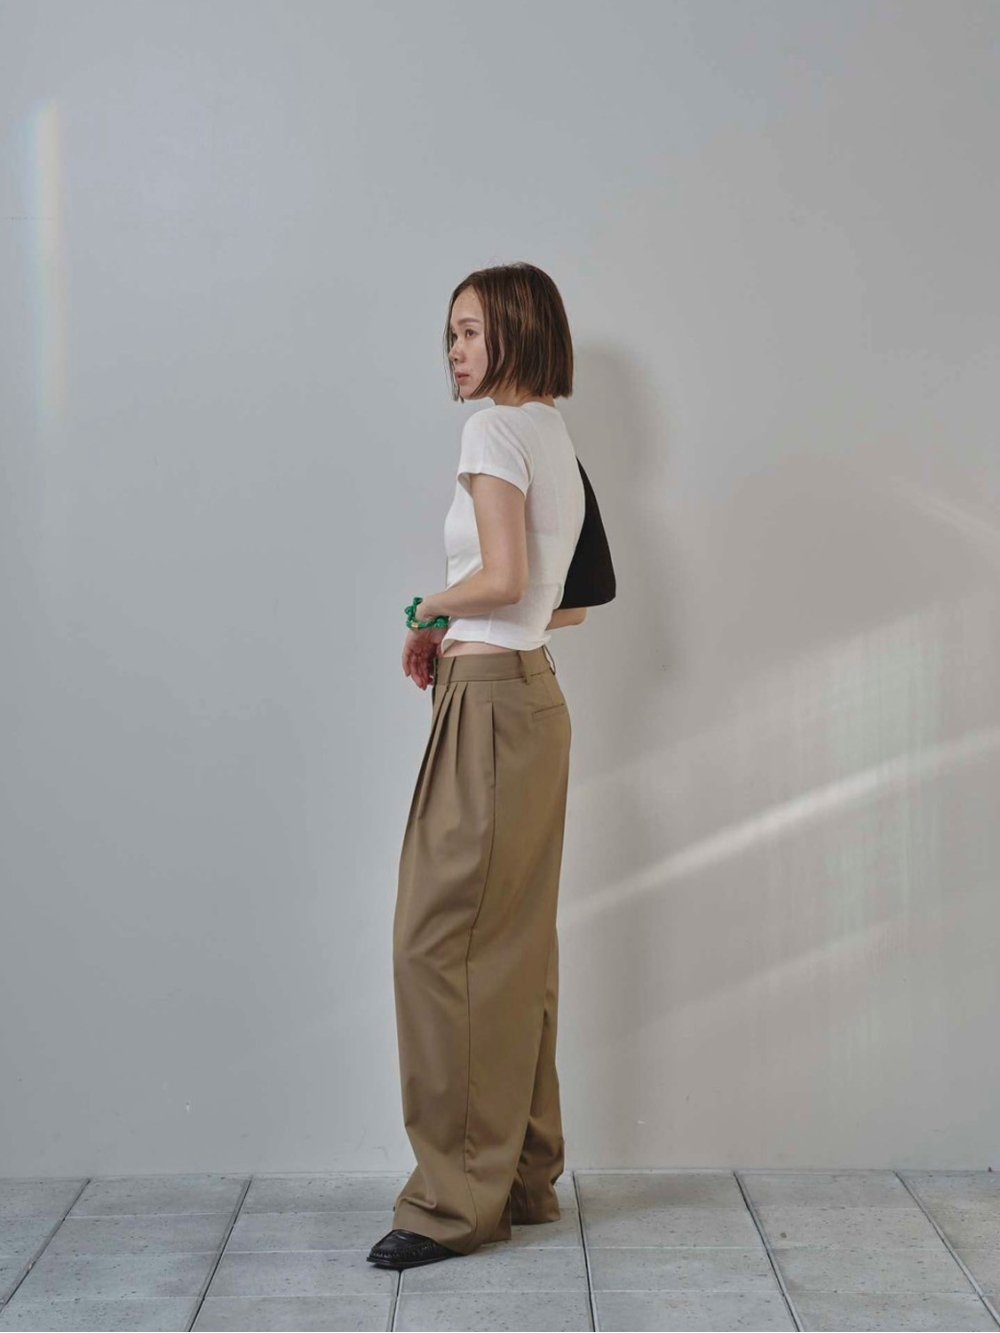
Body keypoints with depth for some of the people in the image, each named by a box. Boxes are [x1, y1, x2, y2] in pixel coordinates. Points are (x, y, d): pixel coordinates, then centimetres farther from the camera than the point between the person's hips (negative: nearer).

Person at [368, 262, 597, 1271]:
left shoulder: (497, 430, -10)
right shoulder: (556, 438, 18)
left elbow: (501, 579, -22)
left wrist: (426, 612, -3)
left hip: (489, 699, -10)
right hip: (533, 694, 10)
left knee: (441, 942, -6)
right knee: (515, 945, 12)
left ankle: (458, 1196, 0)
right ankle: (525, 1176, 20)